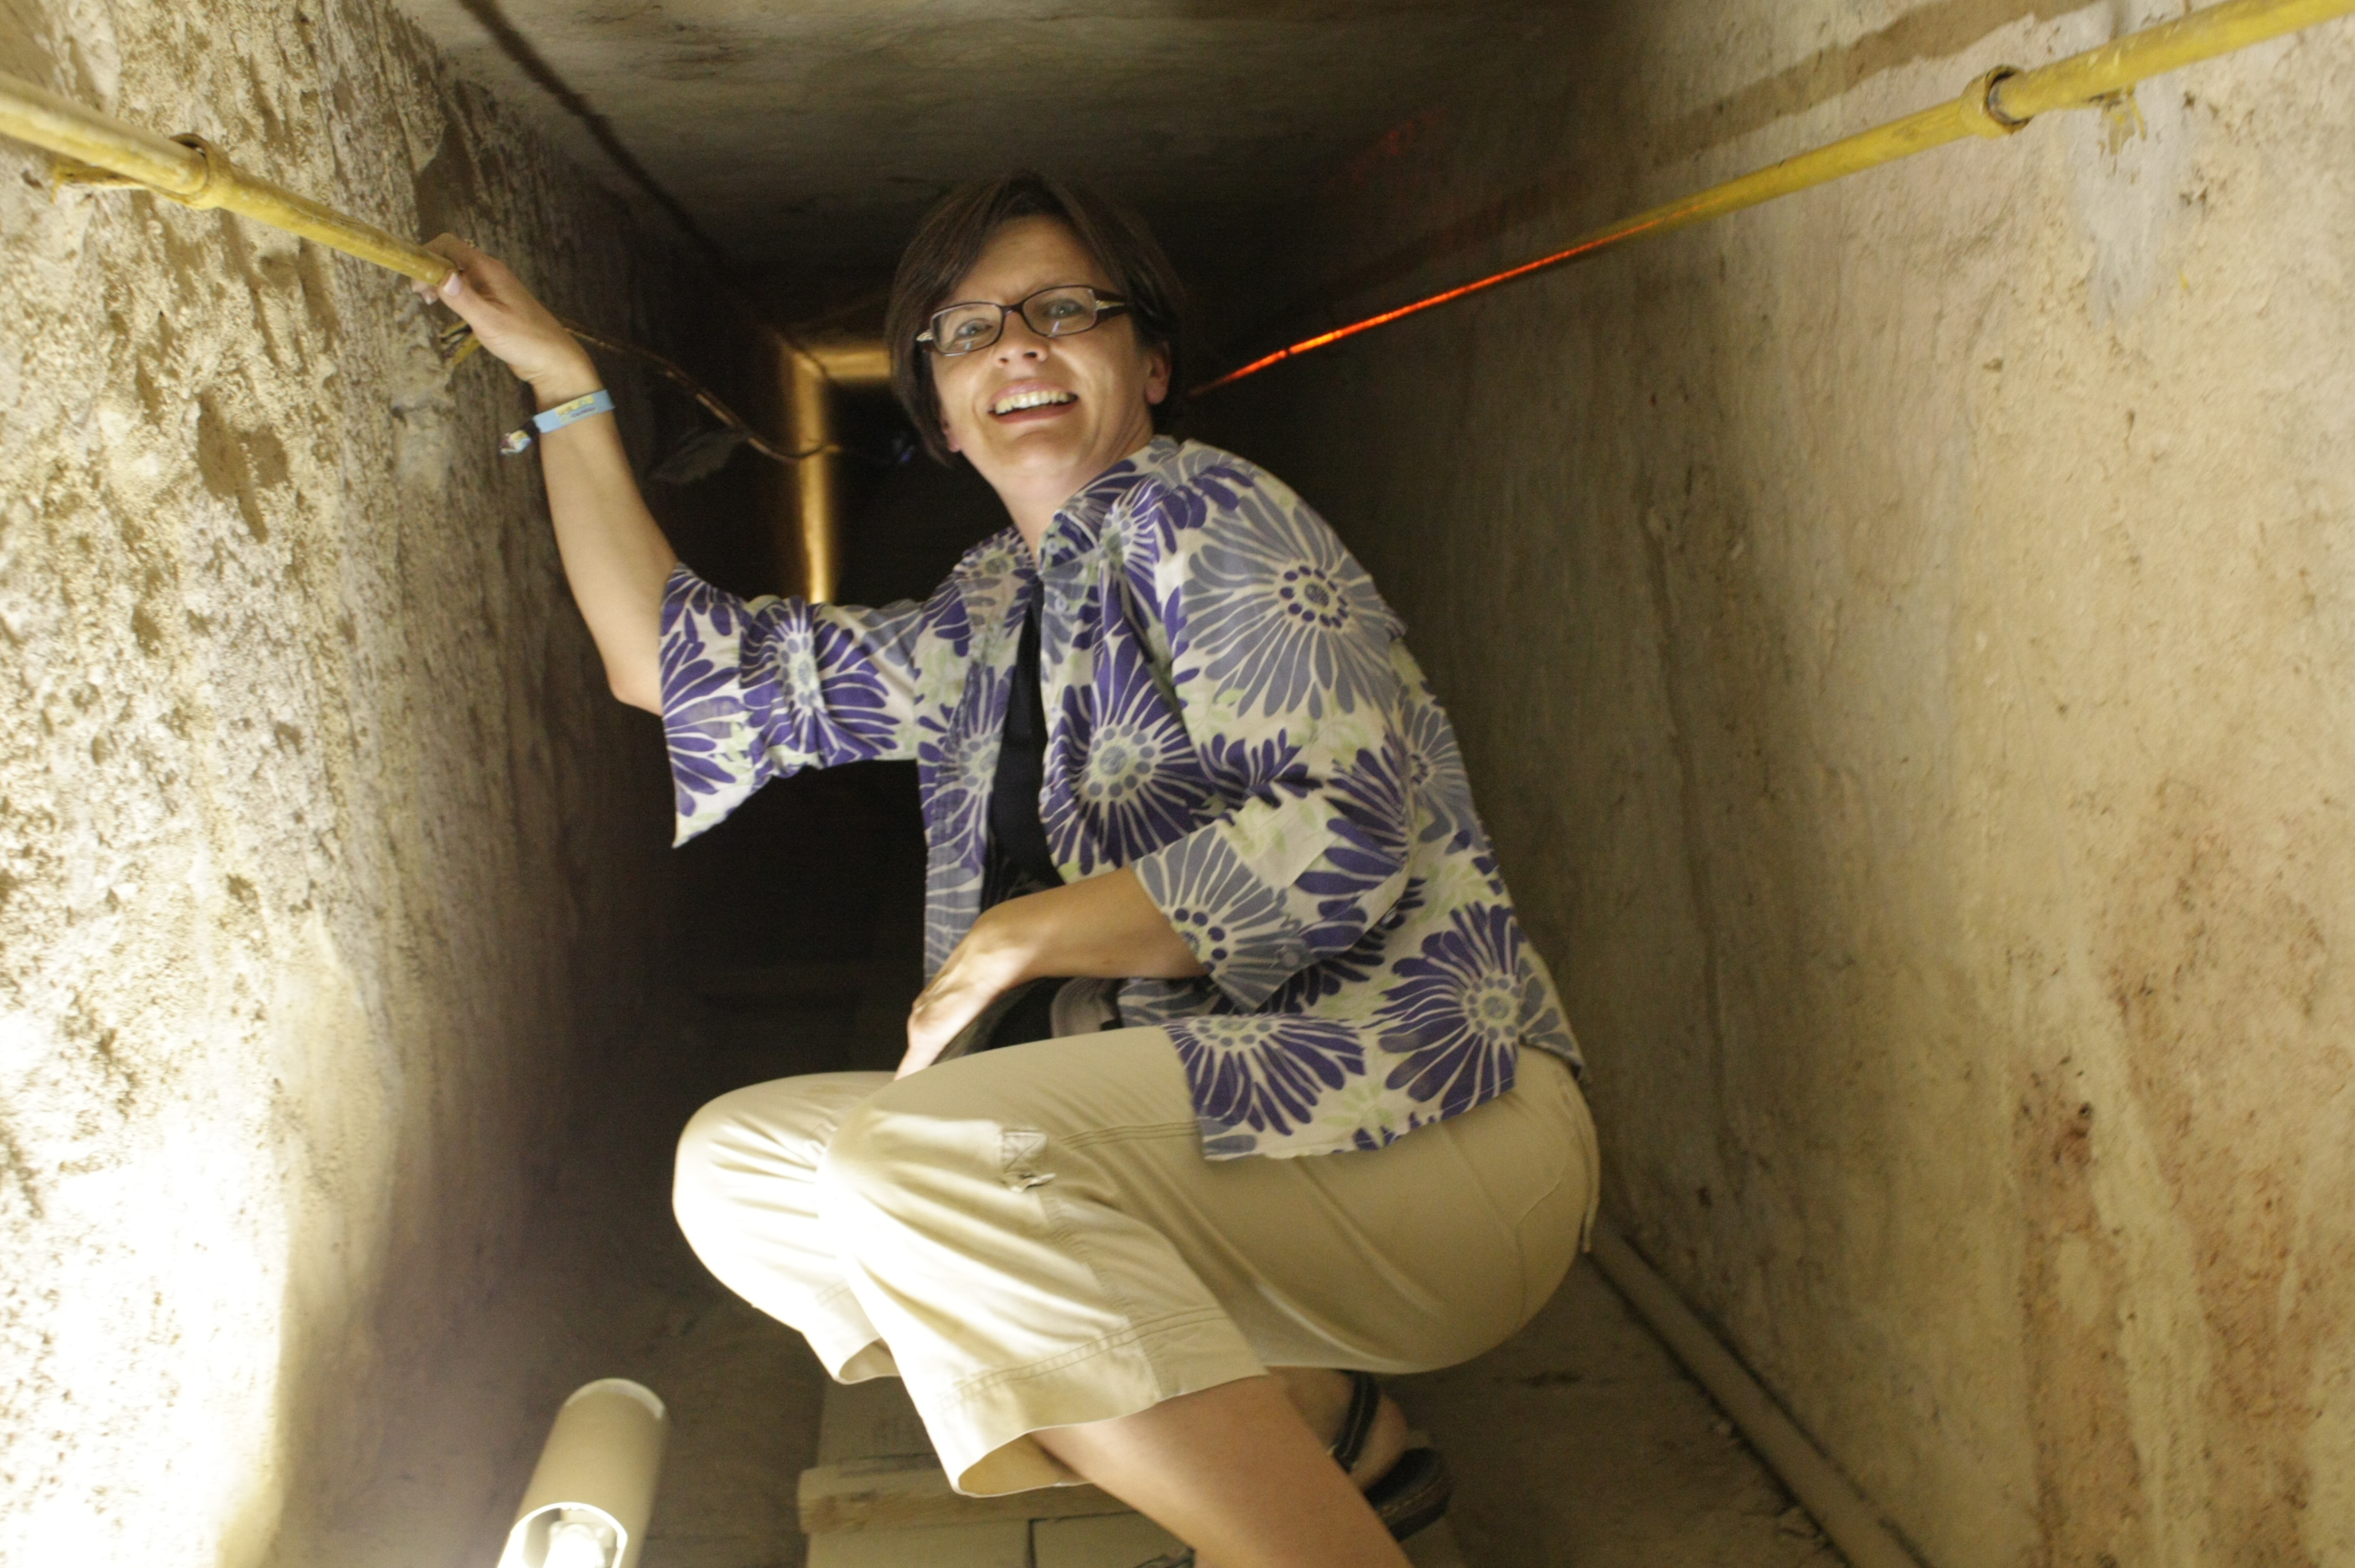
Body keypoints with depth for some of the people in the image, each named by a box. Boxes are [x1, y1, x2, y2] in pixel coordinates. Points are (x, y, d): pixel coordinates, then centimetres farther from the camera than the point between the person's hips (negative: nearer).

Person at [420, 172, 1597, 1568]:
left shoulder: (1202, 514, -3)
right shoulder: (989, 624, 19)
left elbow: (1336, 844, -17)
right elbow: (682, 665, 24)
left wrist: (1017, 939, -9)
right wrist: (563, 381, 25)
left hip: (1421, 1113, -8)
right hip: (1198, 1125, 8)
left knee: (918, 1156, -29)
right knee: (742, 1160, -4)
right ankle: (1314, 1423, -8)